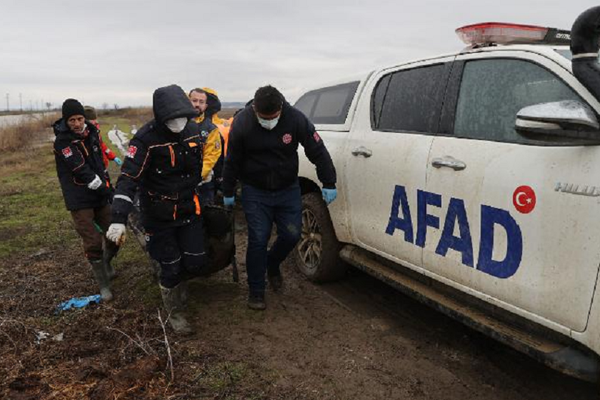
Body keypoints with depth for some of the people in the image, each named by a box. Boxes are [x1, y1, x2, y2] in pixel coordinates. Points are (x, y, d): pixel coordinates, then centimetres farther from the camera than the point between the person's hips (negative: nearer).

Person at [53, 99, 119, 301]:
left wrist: (107, 183, 18)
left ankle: (106, 263, 37)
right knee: (93, 243, -7)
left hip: (99, 195, 6)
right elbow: (82, 172, -21)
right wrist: (108, 191, -20)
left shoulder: (92, 132, 6)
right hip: (80, 200, -6)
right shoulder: (62, 142, -15)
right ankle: (104, 285, 10)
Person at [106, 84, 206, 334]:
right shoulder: (146, 139, -22)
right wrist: (119, 219, -35)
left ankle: (176, 282, 40)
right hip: (159, 217, -4)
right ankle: (175, 313, 30)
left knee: (196, 263, 4)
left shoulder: (193, 130, -4)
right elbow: (128, 178, -27)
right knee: (171, 268, 4)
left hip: (189, 210, 5)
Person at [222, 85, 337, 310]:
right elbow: (232, 161, -5)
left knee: (291, 235, 3)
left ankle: (272, 265, 36)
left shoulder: (295, 119, -15)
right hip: (255, 192, -2)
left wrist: (329, 184, -10)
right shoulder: (242, 123, -16)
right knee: (258, 240, -3)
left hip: (288, 190, 2)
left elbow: (318, 151, -9)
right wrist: (228, 192, 2)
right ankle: (256, 292, 14)